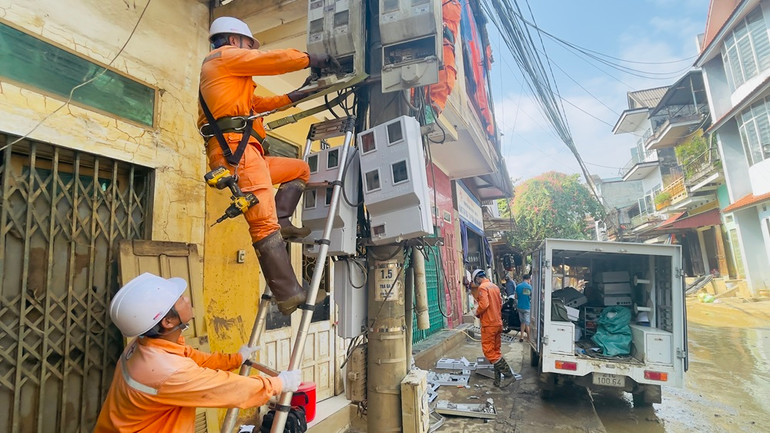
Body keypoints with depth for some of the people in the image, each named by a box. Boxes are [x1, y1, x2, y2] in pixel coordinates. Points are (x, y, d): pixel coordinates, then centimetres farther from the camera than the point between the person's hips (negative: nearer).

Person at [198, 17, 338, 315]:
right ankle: (289, 296, -19)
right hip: (235, 148, -10)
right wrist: (312, 59, 16)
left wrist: (294, 96, 31)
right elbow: (274, 59, 3)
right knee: (264, 225, -17)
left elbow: (257, 103, 34)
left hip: (241, 153, 10)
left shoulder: (222, 72, 36)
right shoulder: (225, 55, 9)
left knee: (300, 169, 21)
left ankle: (281, 221, 0)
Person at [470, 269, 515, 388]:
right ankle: (498, 380, 14)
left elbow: (484, 304, -23)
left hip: (489, 324, -9)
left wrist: (477, 313, -7)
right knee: (496, 351, 11)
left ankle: (507, 373, -6)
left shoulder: (482, 287, -13)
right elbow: (500, 303, 18)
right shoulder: (495, 286, 13)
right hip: (498, 323, 9)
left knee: (489, 351, -3)